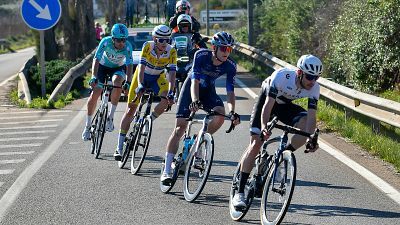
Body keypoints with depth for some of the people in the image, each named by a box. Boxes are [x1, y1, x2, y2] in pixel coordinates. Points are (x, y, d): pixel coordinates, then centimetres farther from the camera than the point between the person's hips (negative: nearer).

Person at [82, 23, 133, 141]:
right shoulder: (106, 42, -31)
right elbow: (96, 59, -34)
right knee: (95, 94, -10)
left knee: (117, 82, -34)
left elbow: (129, 65, -34)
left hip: (118, 68, 0)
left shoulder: (127, 47, -30)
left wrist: (128, 82, -48)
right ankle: (87, 126, 7)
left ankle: (111, 116, -21)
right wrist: (94, 77, -48)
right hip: (103, 66, 0)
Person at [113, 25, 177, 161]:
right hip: (143, 76, -1)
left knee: (166, 101, -29)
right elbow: (142, 67, -35)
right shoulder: (147, 47, -28)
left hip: (158, 77, 1)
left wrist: (171, 93, -42)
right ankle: (119, 147, 3)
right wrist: (140, 86, -49)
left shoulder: (171, 52, -24)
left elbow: (172, 73, -29)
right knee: (130, 110, -4)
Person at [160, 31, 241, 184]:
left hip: (208, 90, 3)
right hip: (191, 86, -3)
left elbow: (230, 91, -23)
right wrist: (195, 101, -53)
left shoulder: (230, 66, -22)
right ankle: (166, 170, -10)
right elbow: (195, 81, -36)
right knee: (180, 128, -11)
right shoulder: (201, 55, -30)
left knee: (220, 115, -27)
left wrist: (232, 112, -40)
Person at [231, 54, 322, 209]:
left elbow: (311, 116, -26)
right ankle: (239, 193, -11)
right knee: (256, 143, -14)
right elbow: (268, 105, -40)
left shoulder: (314, 88, -24)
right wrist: (264, 126, -55)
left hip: (286, 105, 4)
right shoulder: (281, 76, -36)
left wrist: (311, 139, -41)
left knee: (306, 126, -25)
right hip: (267, 99, -4)